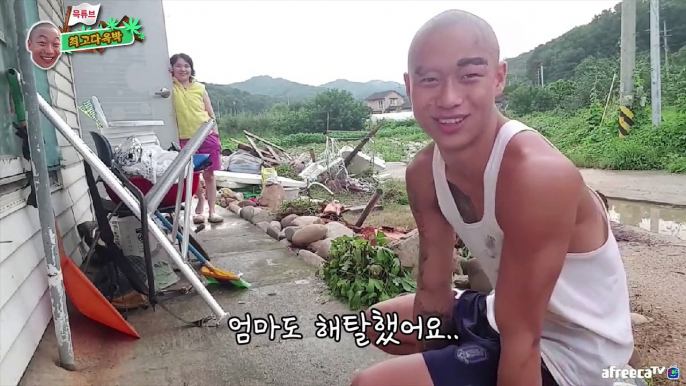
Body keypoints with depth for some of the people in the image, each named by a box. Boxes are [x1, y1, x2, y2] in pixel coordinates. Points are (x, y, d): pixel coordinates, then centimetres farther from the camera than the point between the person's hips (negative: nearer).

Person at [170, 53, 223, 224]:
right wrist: (169, 76, -11)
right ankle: (200, 207, 25)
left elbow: (211, 114, 6)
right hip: (186, 139, 0)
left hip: (207, 136, 1)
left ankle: (212, 211, 13)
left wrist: (216, 137, 2)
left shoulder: (200, 88, 3)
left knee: (209, 174, 5)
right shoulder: (171, 87, 1)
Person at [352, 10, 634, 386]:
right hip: (505, 318, 7)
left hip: (568, 352, -7)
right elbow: (433, 289, 1)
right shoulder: (423, 173, -8)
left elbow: (521, 342, -26)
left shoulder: (535, 173, -31)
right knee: (378, 322, 21)